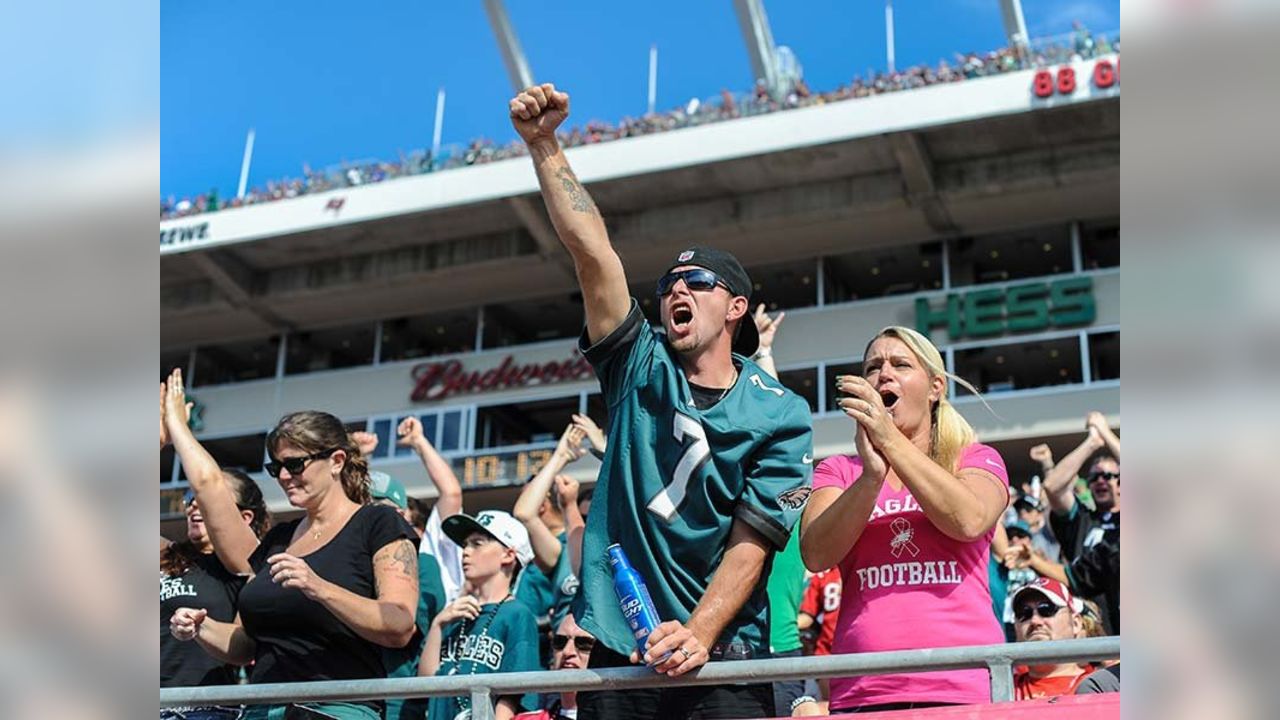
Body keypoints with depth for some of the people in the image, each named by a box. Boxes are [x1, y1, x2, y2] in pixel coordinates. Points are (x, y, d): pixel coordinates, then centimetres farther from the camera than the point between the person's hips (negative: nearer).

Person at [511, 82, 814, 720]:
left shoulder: (779, 416, 1)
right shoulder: (640, 372, 8)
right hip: (618, 654, 2)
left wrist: (697, 636, -21)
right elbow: (591, 250, -2)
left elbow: (752, 545, -7)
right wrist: (544, 146, -9)